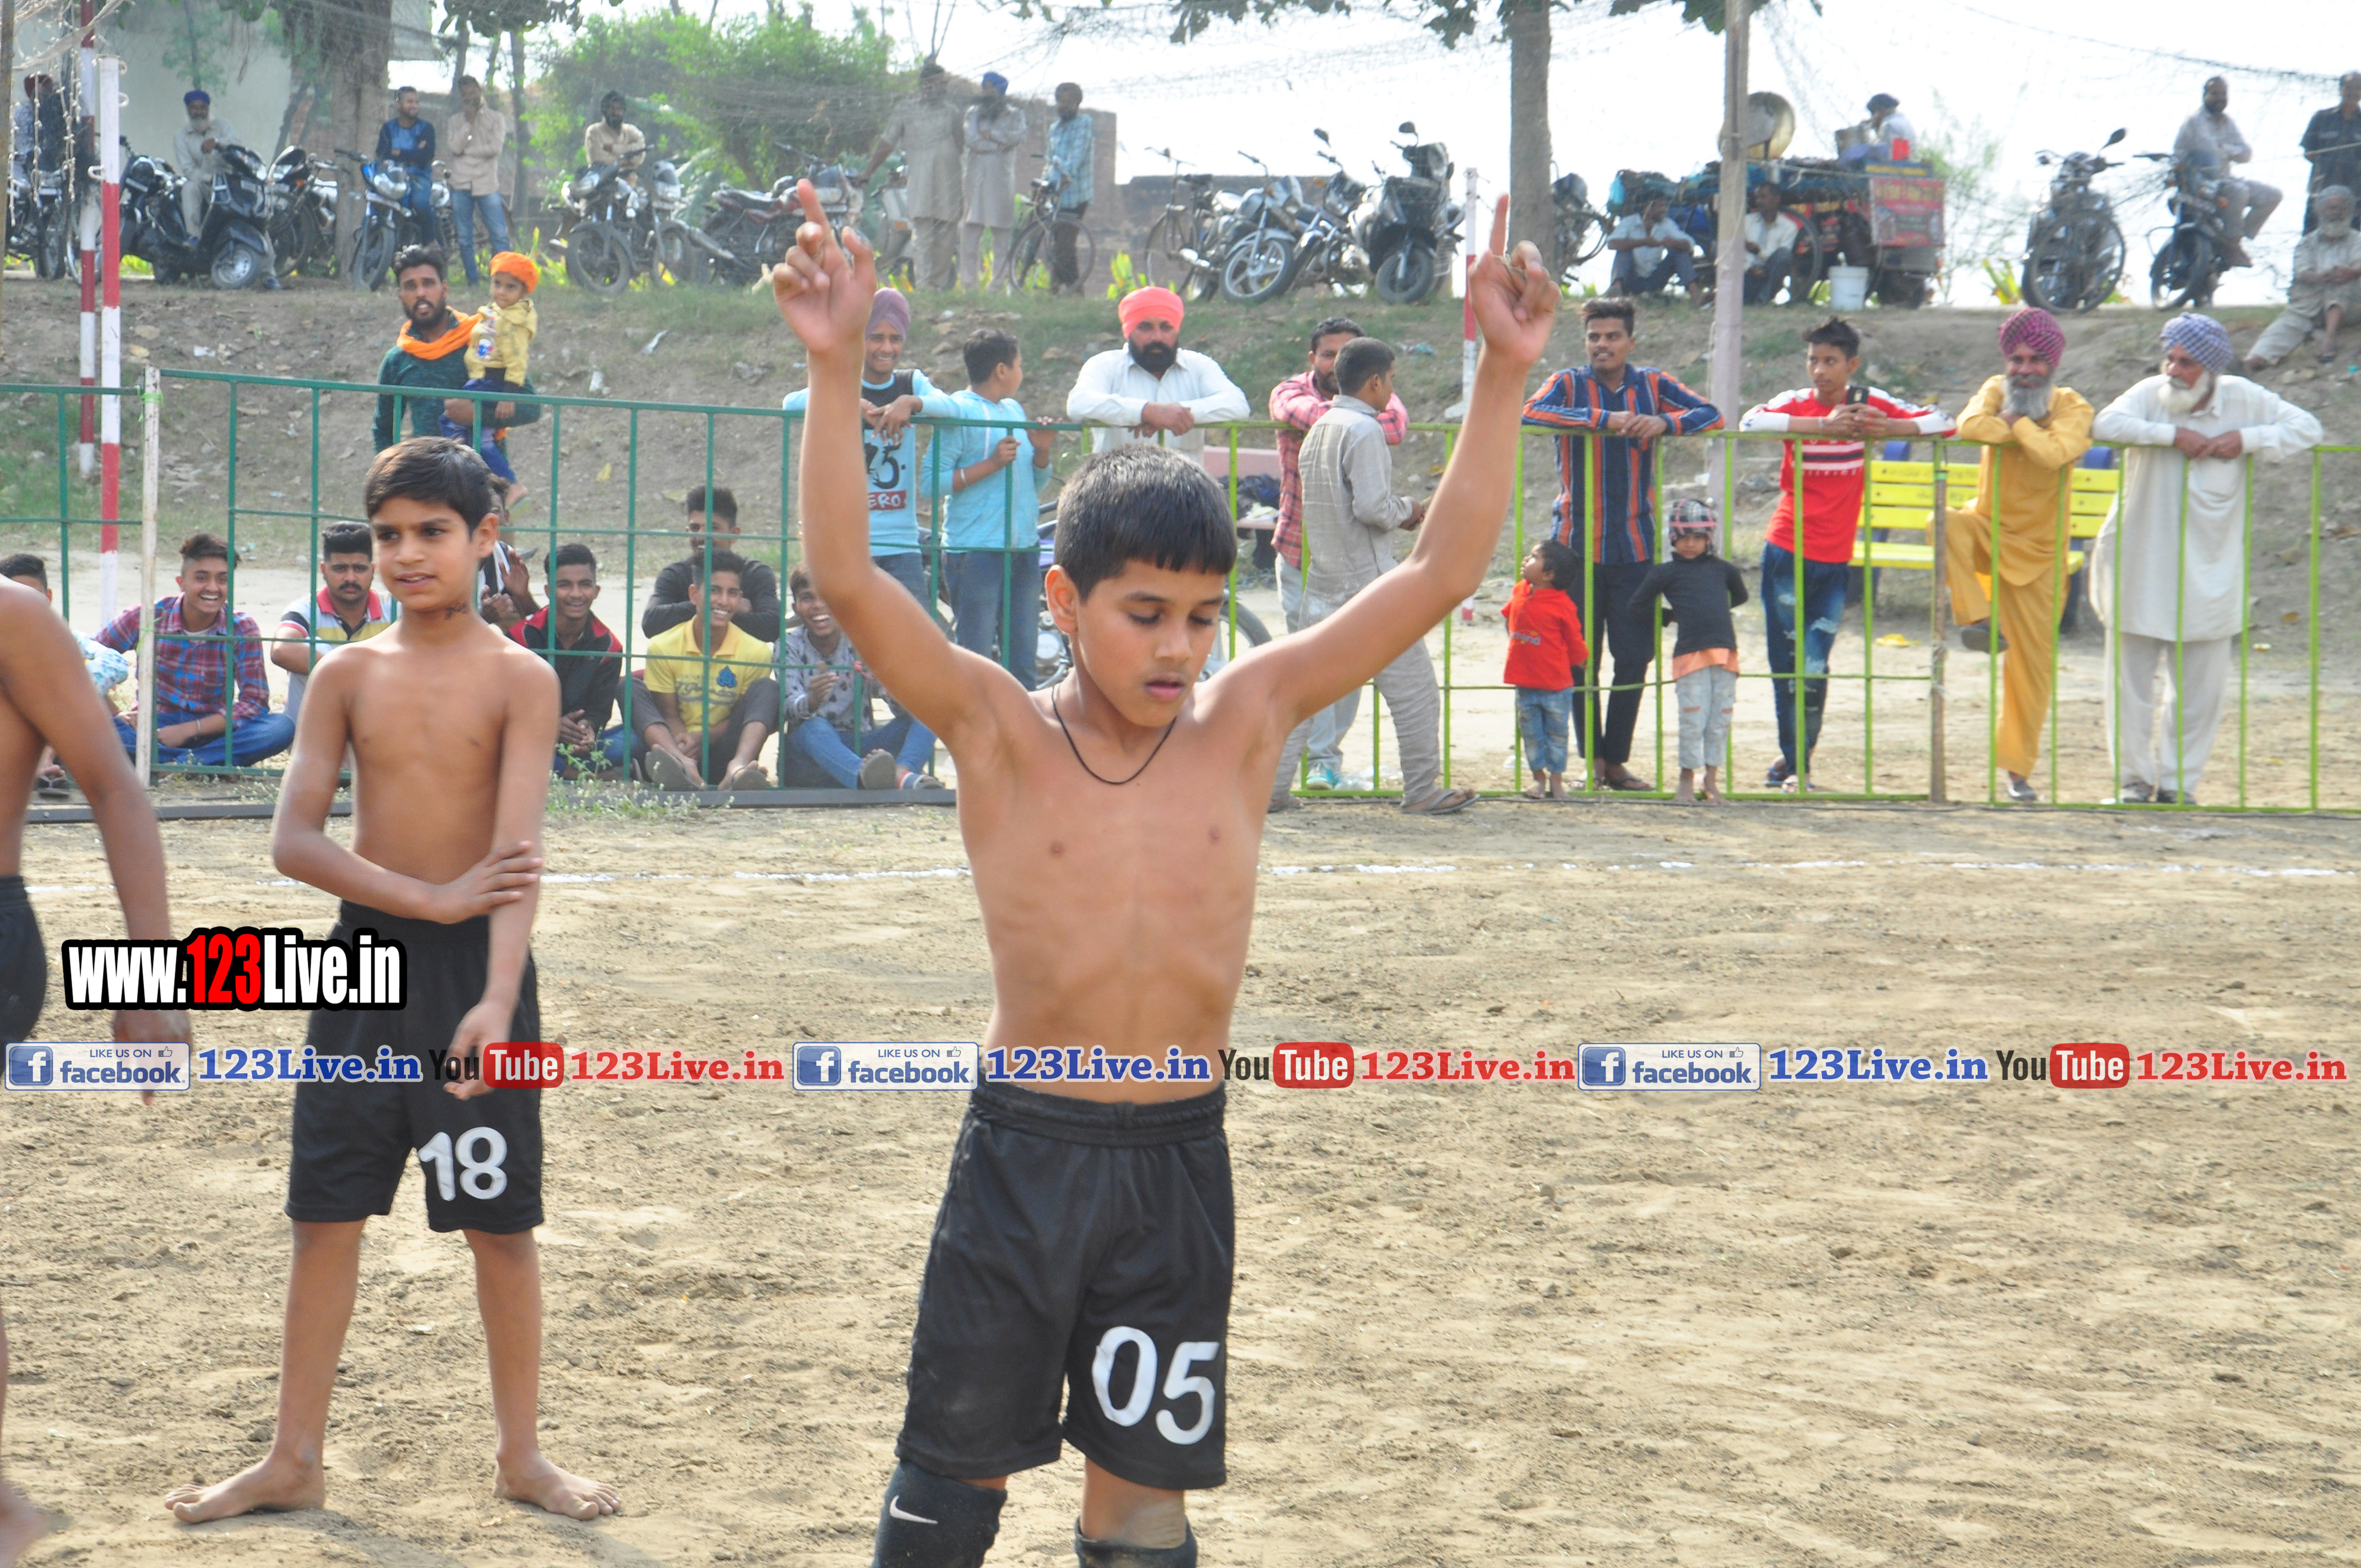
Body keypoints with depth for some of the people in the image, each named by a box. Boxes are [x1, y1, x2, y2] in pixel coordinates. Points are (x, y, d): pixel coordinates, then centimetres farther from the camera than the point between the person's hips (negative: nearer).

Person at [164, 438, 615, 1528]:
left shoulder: (518, 681, -6)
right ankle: (295, 1459, 17)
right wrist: (433, 898, -15)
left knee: (500, 1220, 2)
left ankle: (520, 1454, 17)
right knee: (325, 1212, 7)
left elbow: (518, 853, -17)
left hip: (475, 960, -3)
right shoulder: (348, 677, 3)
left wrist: (498, 999, -29)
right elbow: (293, 839, -5)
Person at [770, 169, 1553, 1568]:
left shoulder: (1247, 719, 1)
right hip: (1023, 1150, -2)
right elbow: (848, 579, -19)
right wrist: (838, 367, -29)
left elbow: (1442, 574, -1)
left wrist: (1504, 376, -9)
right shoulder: (999, 733, -6)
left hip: (1178, 1156, 2)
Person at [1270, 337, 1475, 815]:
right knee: (1411, 686, 3)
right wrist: (1407, 511, -3)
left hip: (1323, 579, 8)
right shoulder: (1363, 430, -13)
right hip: (1368, 579, -8)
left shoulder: (1319, 430, 13)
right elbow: (1371, 506, -22)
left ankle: (1270, 787, 2)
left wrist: (1399, 512, 15)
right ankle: (1421, 789, 7)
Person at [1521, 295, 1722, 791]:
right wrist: (1605, 419, -26)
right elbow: (1531, 413, -19)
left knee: (1634, 657, 2)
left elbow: (1710, 414, 3)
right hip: (1577, 542, -2)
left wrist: (1665, 423, -17)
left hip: (1634, 545, 2)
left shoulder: (1652, 385, 8)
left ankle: (1617, 761, 12)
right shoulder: (1569, 384, 0)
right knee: (1582, 659, 1)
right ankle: (1592, 761, 10)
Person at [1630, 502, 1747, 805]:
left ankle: (1712, 780, 16)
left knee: (1720, 719, 6)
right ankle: (1687, 780, 8)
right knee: (1693, 720, -4)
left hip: (1725, 651, 3)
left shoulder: (1721, 568, 13)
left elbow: (1739, 597, 31)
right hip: (1690, 653, -3)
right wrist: (1670, 616, 14)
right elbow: (1639, 604, 8)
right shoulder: (1667, 572, 4)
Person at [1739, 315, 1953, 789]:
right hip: (1786, 554, -1)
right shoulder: (1795, 404, -3)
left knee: (1813, 667, -4)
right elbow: (1751, 422, -24)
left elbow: (1942, 422, -1)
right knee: (1787, 661, 3)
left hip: (1835, 559, 1)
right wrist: (1824, 426, -26)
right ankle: (1793, 759, 17)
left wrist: (1885, 430, -18)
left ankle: (1798, 761, 10)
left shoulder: (1869, 403, 2)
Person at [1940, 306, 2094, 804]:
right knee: (1945, 524, -35)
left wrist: (2016, 422, -17)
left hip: (2037, 553, -1)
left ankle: (2017, 768, 13)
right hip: (1988, 531, 1)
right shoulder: (1996, 392, 0)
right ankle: (1978, 621, -27)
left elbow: (2055, 453, -30)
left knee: (2032, 665, 0)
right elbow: (1969, 426, -24)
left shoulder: (2072, 408, -7)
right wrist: (2029, 430, -20)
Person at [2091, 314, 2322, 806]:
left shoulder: (2244, 400, -1)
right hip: (2141, 565, -2)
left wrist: (2246, 440, -13)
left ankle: (2179, 780, 20)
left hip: (2210, 571, 2)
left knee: (2202, 687, 6)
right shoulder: (2151, 394, -9)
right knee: (2132, 681, 3)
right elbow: (2105, 424, -26)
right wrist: (2172, 435, -27)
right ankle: (2134, 778, 17)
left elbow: (2307, 428, 0)